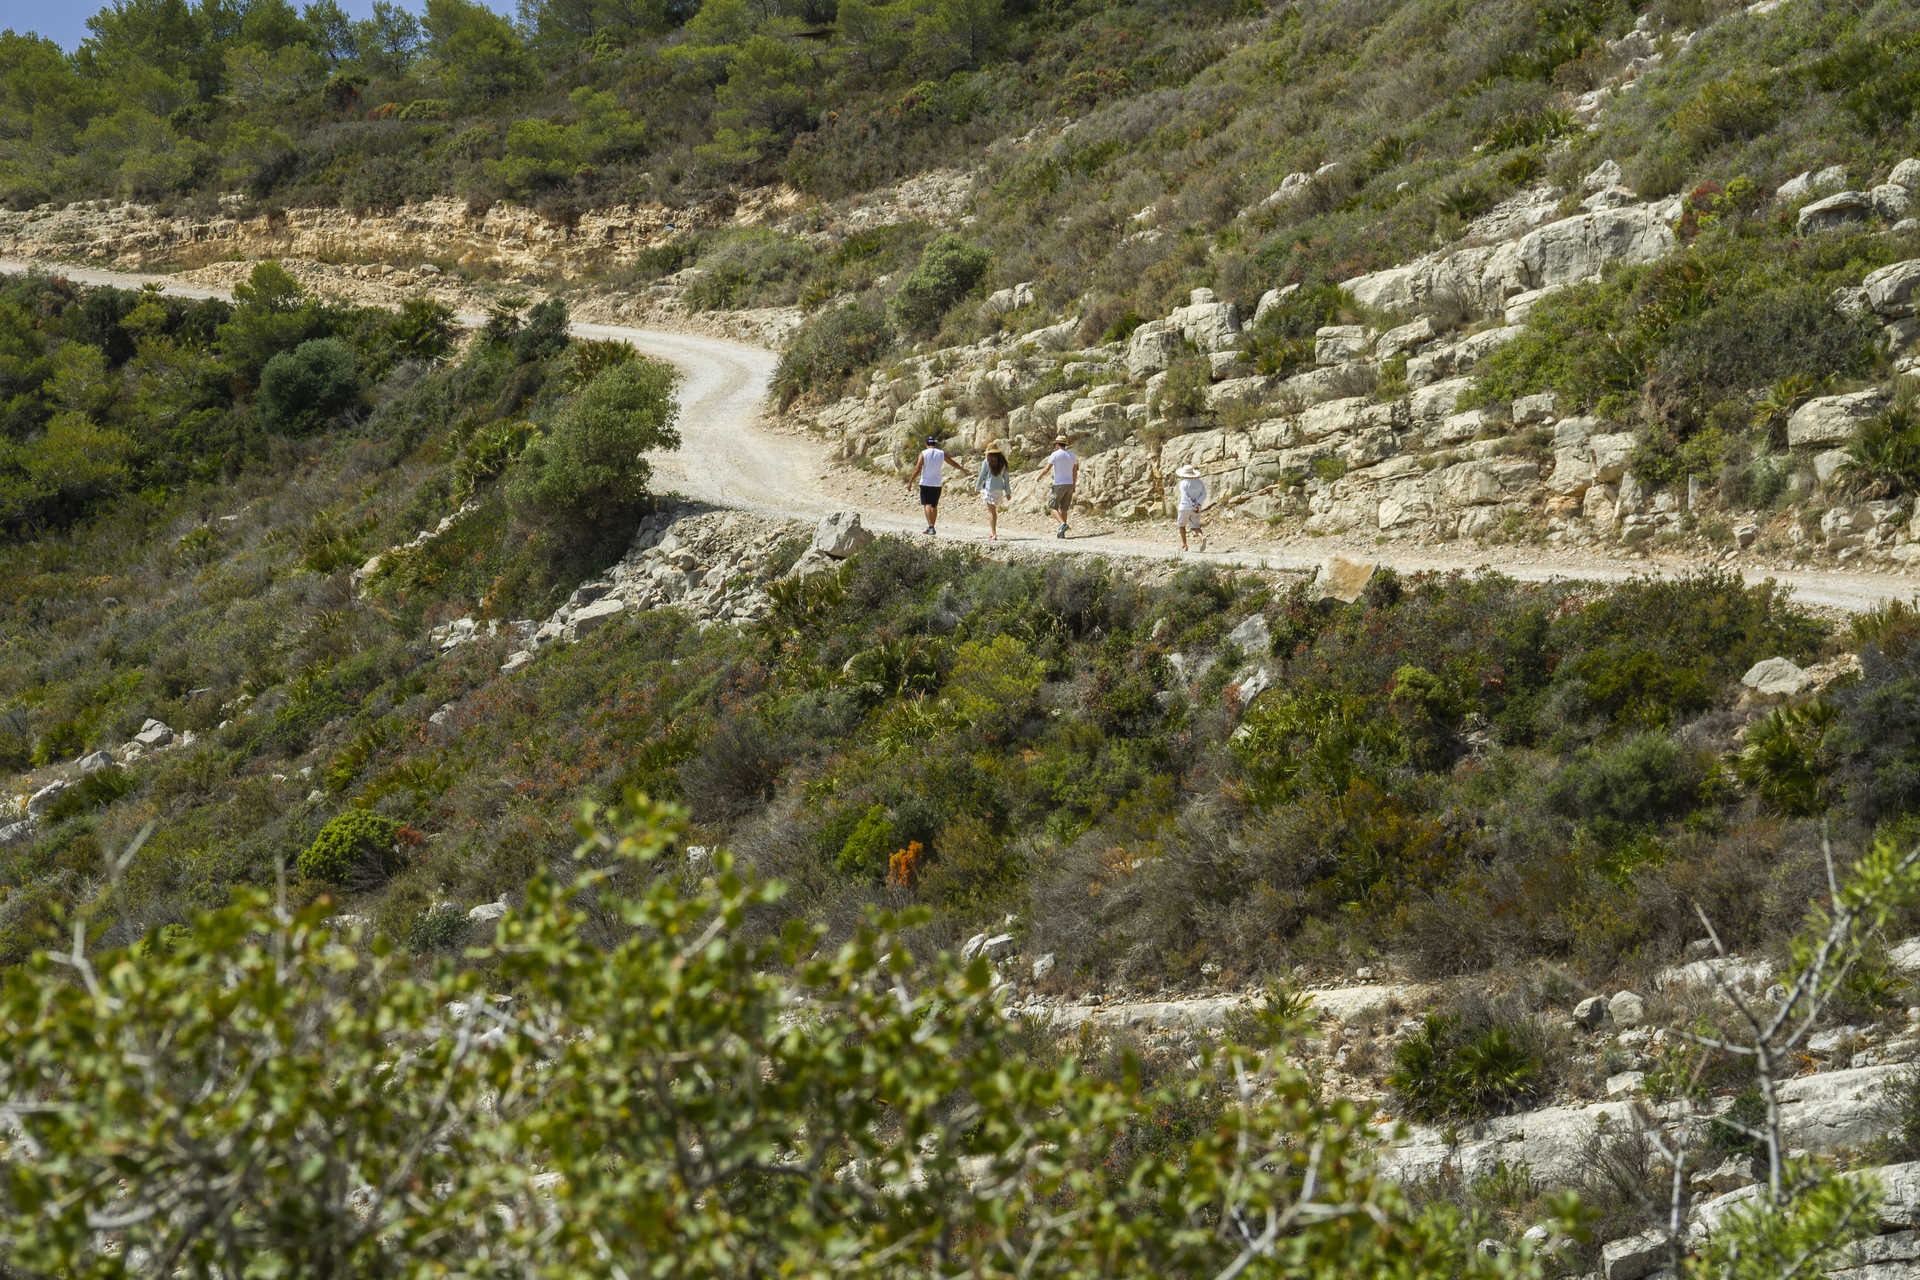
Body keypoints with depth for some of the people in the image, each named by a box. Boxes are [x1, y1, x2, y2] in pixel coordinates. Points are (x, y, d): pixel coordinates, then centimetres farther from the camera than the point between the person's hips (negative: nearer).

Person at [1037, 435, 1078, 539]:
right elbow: (1075, 472, 11)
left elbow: (1046, 469, -10)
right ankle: (1061, 532, 9)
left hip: (1059, 485, -6)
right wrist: (1073, 486, 18)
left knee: (1053, 507, 3)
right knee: (1063, 508, 12)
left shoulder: (1055, 454, -9)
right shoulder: (1072, 455, 9)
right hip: (1069, 484, 6)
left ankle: (1063, 523, -21)